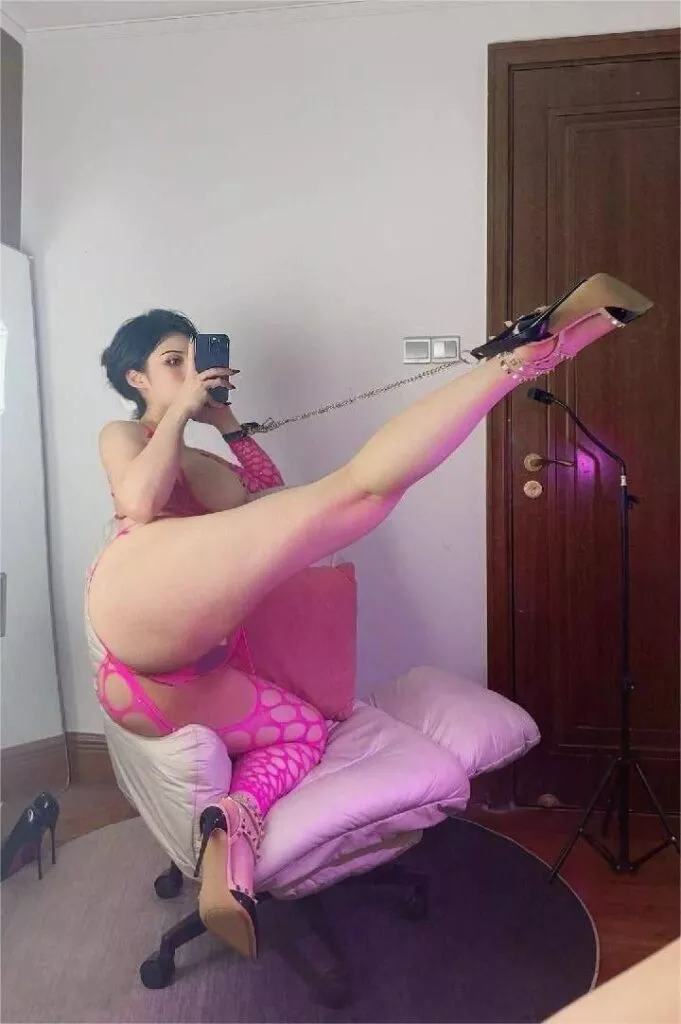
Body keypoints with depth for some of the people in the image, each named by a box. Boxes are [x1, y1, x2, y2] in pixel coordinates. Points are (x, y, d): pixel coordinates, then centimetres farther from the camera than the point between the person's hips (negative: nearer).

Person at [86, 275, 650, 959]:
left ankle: (235, 820, -16)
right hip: (137, 595, -9)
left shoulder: (192, 461, 40)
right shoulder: (121, 435, 19)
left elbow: (269, 496, 29)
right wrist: (180, 410, 6)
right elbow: (138, 504, -6)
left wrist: (226, 423, 26)